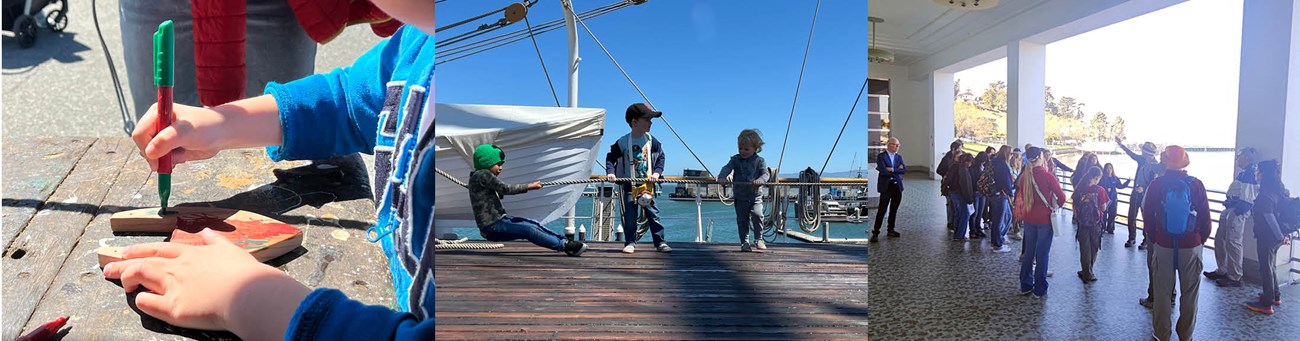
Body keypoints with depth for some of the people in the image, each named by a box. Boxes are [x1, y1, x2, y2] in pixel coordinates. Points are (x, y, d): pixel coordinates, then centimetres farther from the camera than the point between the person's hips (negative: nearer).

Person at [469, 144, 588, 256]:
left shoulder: (482, 176, 18)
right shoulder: (482, 175, -13)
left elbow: (500, 193, 21)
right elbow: (505, 189, -17)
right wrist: (528, 186, -9)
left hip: (499, 220, 10)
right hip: (492, 227, -10)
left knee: (534, 224, 3)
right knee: (528, 230, -21)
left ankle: (565, 241, 0)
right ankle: (564, 245, -22)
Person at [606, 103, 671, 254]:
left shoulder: (651, 140, -1)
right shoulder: (623, 142, -8)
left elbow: (661, 156, 7)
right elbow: (610, 157, 0)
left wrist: (657, 172, -6)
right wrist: (611, 172, -14)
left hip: (648, 183, 2)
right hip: (629, 184, -2)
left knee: (653, 214, 3)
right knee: (630, 216, 2)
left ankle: (660, 242, 10)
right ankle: (630, 243, 14)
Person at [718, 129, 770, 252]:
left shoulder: (759, 161, -1)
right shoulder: (736, 159, 1)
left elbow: (765, 174, -10)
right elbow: (727, 168, -11)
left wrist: (760, 180, -33)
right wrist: (722, 177, -31)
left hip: (756, 196, -1)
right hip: (740, 197, 2)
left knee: (757, 214, -19)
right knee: (742, 219, 3)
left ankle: (758, 239, -2)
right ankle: (744, 242, 15)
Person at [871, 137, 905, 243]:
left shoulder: (899, 157, 14)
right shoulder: (881, 156, -5)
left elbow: (904, 170, -1)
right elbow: (884, 171, -18)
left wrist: (892, 169, -15)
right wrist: (897, 170, -7)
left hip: (897, 186, 6)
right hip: (886, 186, -6)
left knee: (894, 210, 12)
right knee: (882, 210, -7)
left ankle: (891, 230, 23)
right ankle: (875, 233, -3)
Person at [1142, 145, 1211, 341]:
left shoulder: (1156, 185, -9)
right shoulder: (1196, 185, -9)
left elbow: (1148, 217, -4)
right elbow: (1205, 218, -3)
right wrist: (1201, 240, 12)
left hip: (1163, 246, 0)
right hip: (1192, 246, 0)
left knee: (1162, 292, 10)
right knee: (1189, 293, 12)